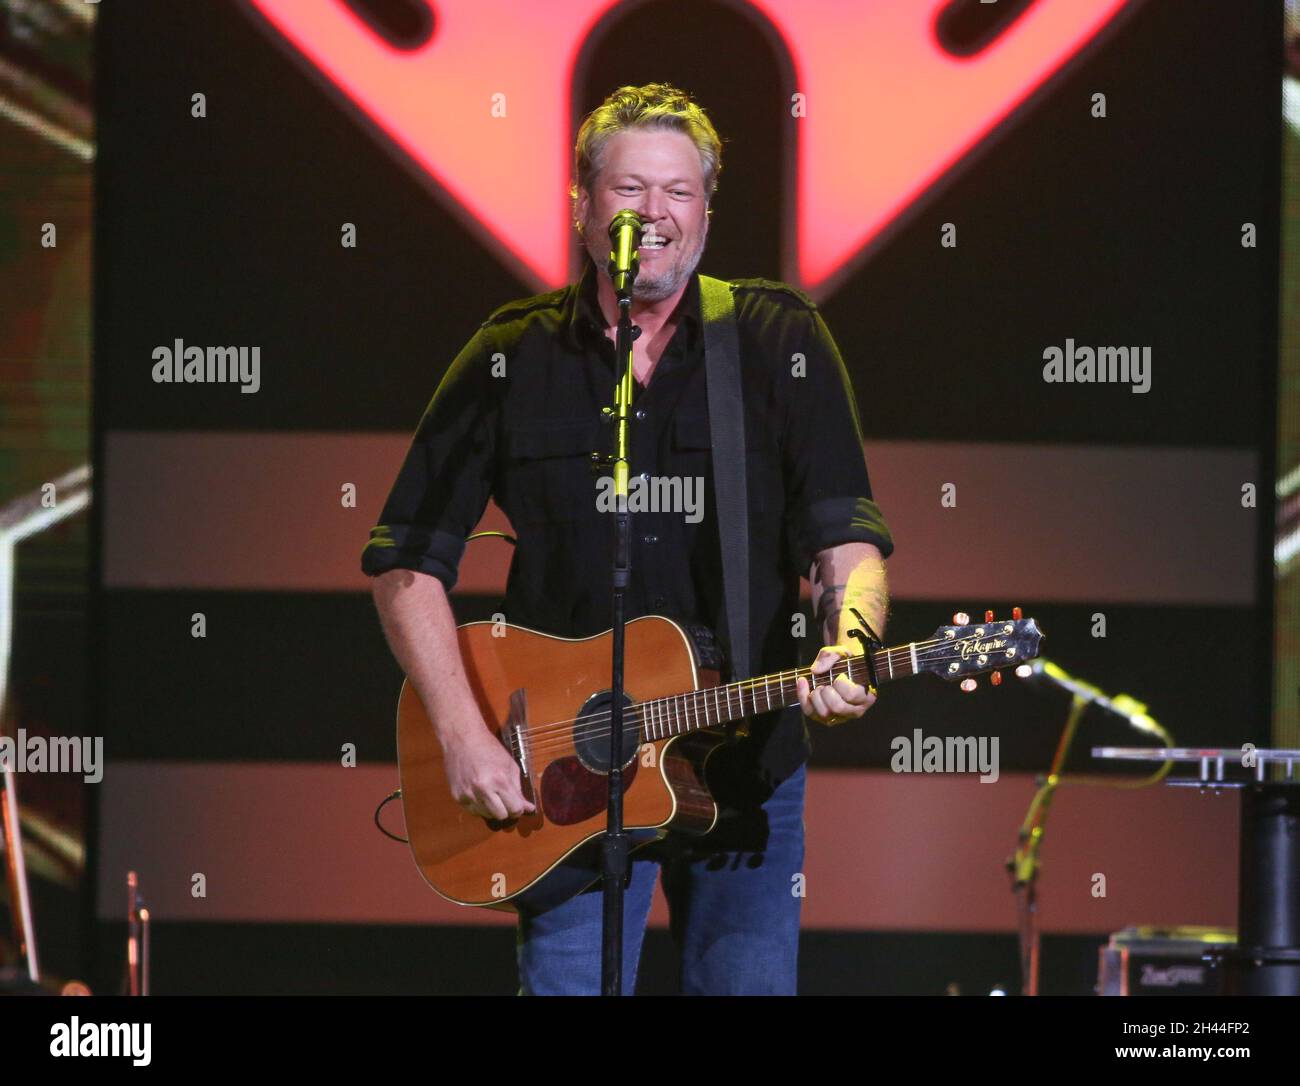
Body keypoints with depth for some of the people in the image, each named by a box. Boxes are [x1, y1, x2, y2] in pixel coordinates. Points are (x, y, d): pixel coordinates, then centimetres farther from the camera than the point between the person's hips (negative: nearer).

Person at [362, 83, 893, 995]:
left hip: (749, 764, 1)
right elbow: (408, 562, 3)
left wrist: (849, 649, -27)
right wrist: (464, 737, -9)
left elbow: (846, 541, -5)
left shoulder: (783, 345, 2)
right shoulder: (513, 361, 2)